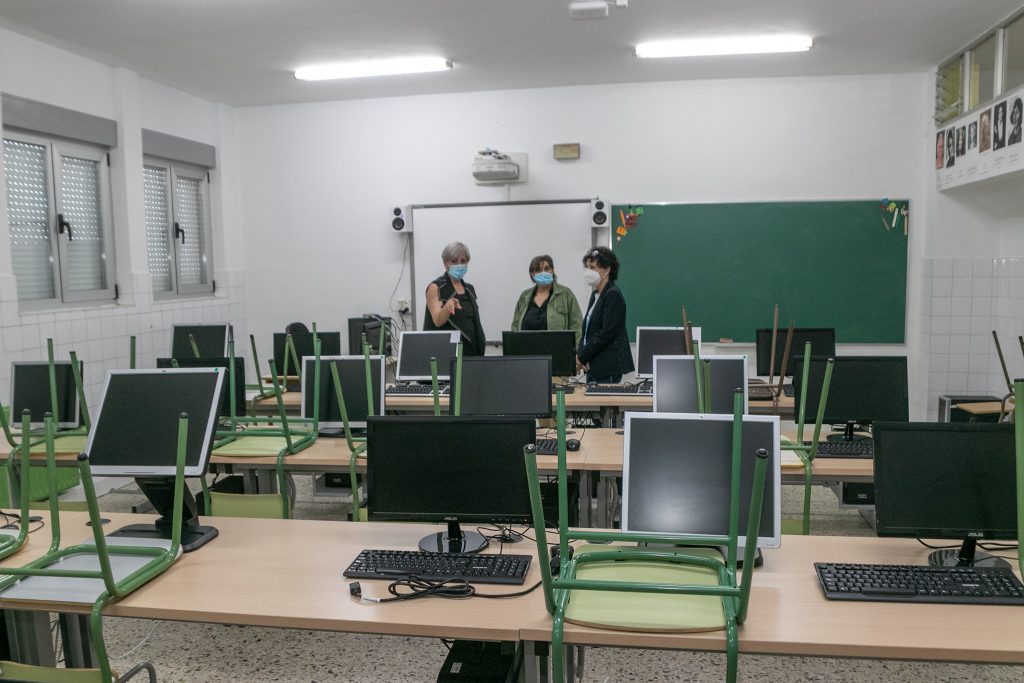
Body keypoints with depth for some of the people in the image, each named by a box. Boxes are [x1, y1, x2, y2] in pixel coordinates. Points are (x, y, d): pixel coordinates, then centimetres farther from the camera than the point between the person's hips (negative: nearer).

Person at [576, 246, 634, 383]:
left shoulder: (613, 295, -11)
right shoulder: (595, 294, 15)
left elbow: (607, 333, -18)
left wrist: (582, 356, -13)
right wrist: (579, 353, 1)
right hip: (593, 365, 8)